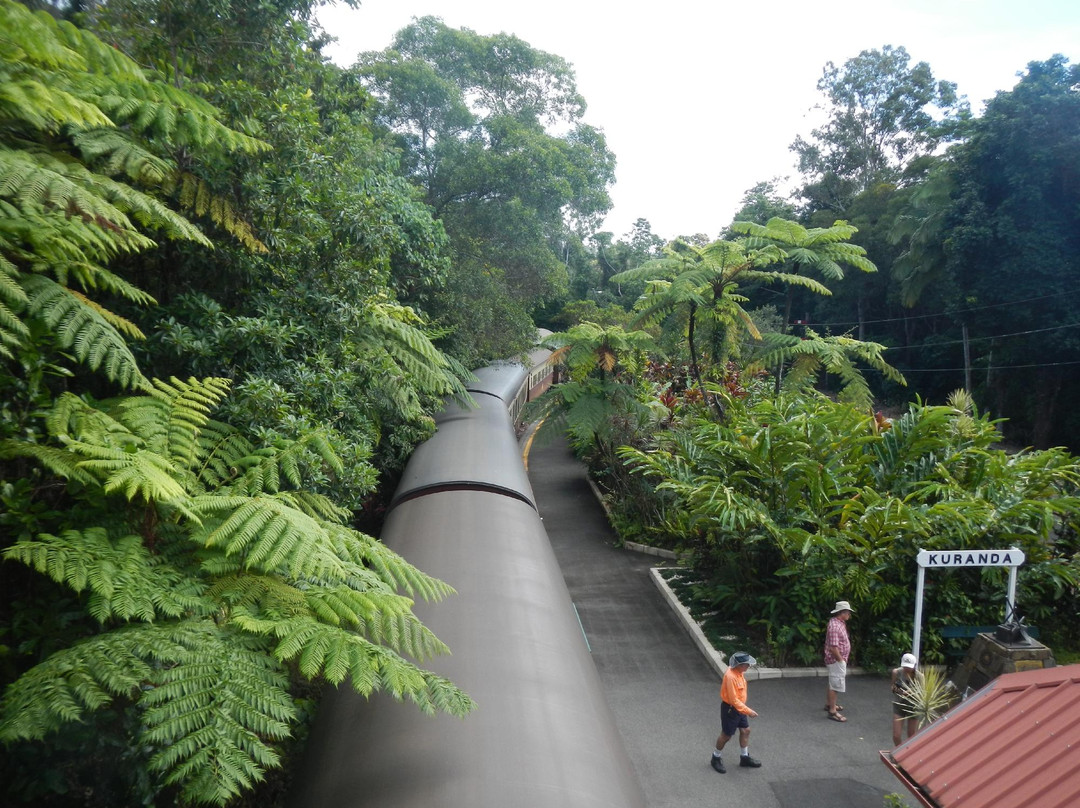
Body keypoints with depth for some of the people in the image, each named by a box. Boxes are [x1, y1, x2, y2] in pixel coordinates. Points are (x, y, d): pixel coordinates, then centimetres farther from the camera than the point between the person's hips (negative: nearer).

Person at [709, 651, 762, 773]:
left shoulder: (739, 672, -3)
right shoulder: (730, 677, -33)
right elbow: (733, 700, -29)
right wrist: (748, 711, -27)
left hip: (739, 707, 9)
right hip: (730, 709, -8)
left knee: (745, 731, 16)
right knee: (726, 735, 7)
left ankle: (744, 758, 32)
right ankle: (716, 758, 27)